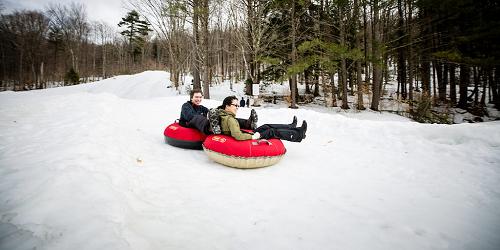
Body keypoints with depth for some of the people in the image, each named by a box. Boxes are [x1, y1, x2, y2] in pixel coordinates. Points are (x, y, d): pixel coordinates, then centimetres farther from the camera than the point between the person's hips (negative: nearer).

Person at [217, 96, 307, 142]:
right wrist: (253, 136, -25)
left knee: (266, 127, 16)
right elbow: (238, 136, -38)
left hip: (245, 137, 10)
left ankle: (291, 127, 31)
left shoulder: (223, 116, 3)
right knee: (272, 132, -2)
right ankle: (298, 135, 12)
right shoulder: (230, 119, -27)